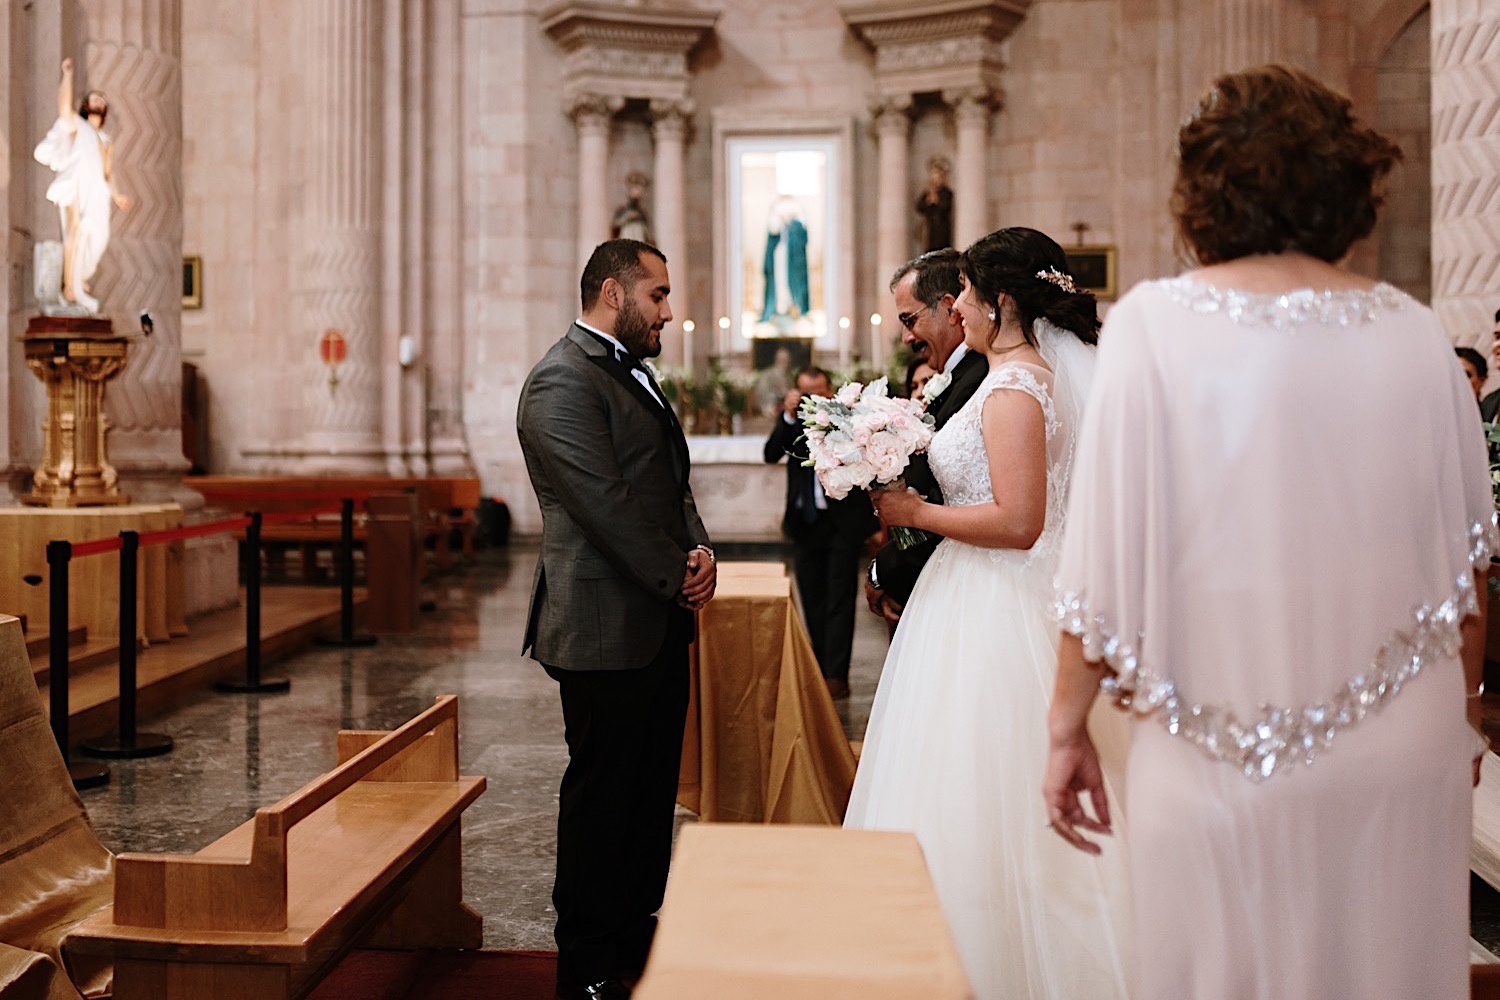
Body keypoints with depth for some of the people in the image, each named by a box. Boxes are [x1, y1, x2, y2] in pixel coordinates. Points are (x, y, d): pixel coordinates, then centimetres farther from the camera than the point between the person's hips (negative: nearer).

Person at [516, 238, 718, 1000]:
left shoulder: (633, 373, 18)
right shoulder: (563, 381, -14)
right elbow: (605, 505, -20)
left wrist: (700, 552, 1)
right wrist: (678, 576, -12)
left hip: (660, 622, 9)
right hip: (606, 628, -9)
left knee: (653, 788, 15)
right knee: (602, 793, 1)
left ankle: (638, 935, 29)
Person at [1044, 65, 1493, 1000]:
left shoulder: (1155, 326, -10)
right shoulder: (1418, 336, -2)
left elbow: (1105, 557, -11)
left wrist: (1067, 725, -1)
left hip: (1220, 757, -2)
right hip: (1401, 757, 3)